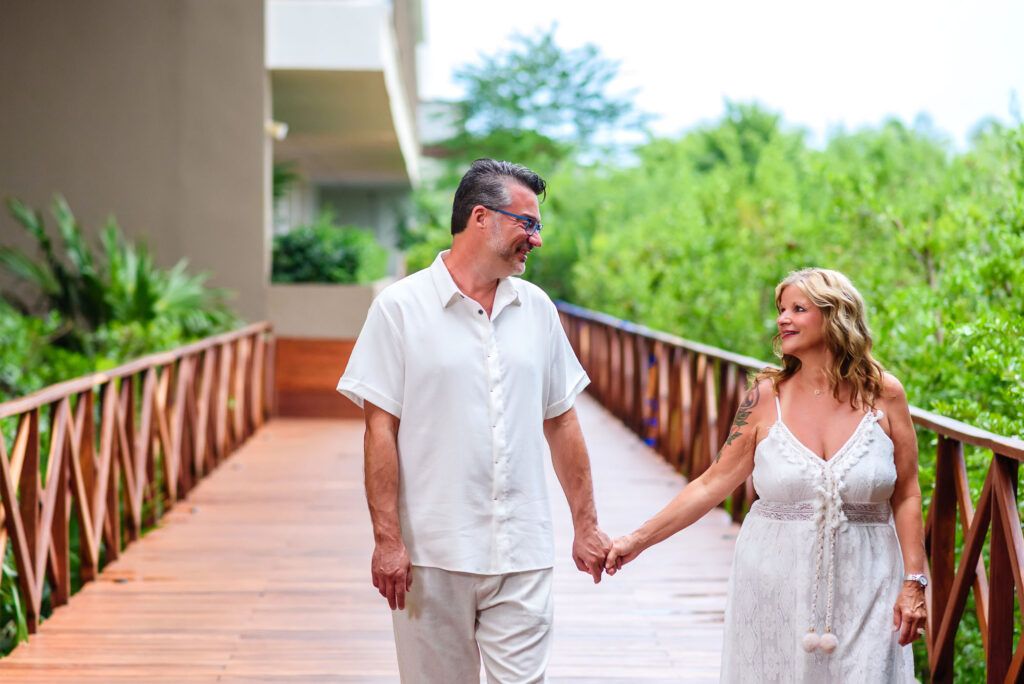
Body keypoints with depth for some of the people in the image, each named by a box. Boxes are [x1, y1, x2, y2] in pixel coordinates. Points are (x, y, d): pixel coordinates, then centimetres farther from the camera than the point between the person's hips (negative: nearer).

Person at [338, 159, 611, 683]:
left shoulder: (537, 308, 10)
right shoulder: (400, 307, -3)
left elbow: (560, 422, 15)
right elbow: (380, 429, -6)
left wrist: (586, 525, 13)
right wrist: (387, 539, -11)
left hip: (523, 556, 3)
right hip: (433, 556, -3)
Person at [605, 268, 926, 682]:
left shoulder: (884, 395, -2)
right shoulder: (767, 397, -1)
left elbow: (906, 496, 2)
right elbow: (712, 484, 2)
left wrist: (914, 582, -4)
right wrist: (637, 540, -2)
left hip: (861, 583, -1)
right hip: (776, 583, 1)